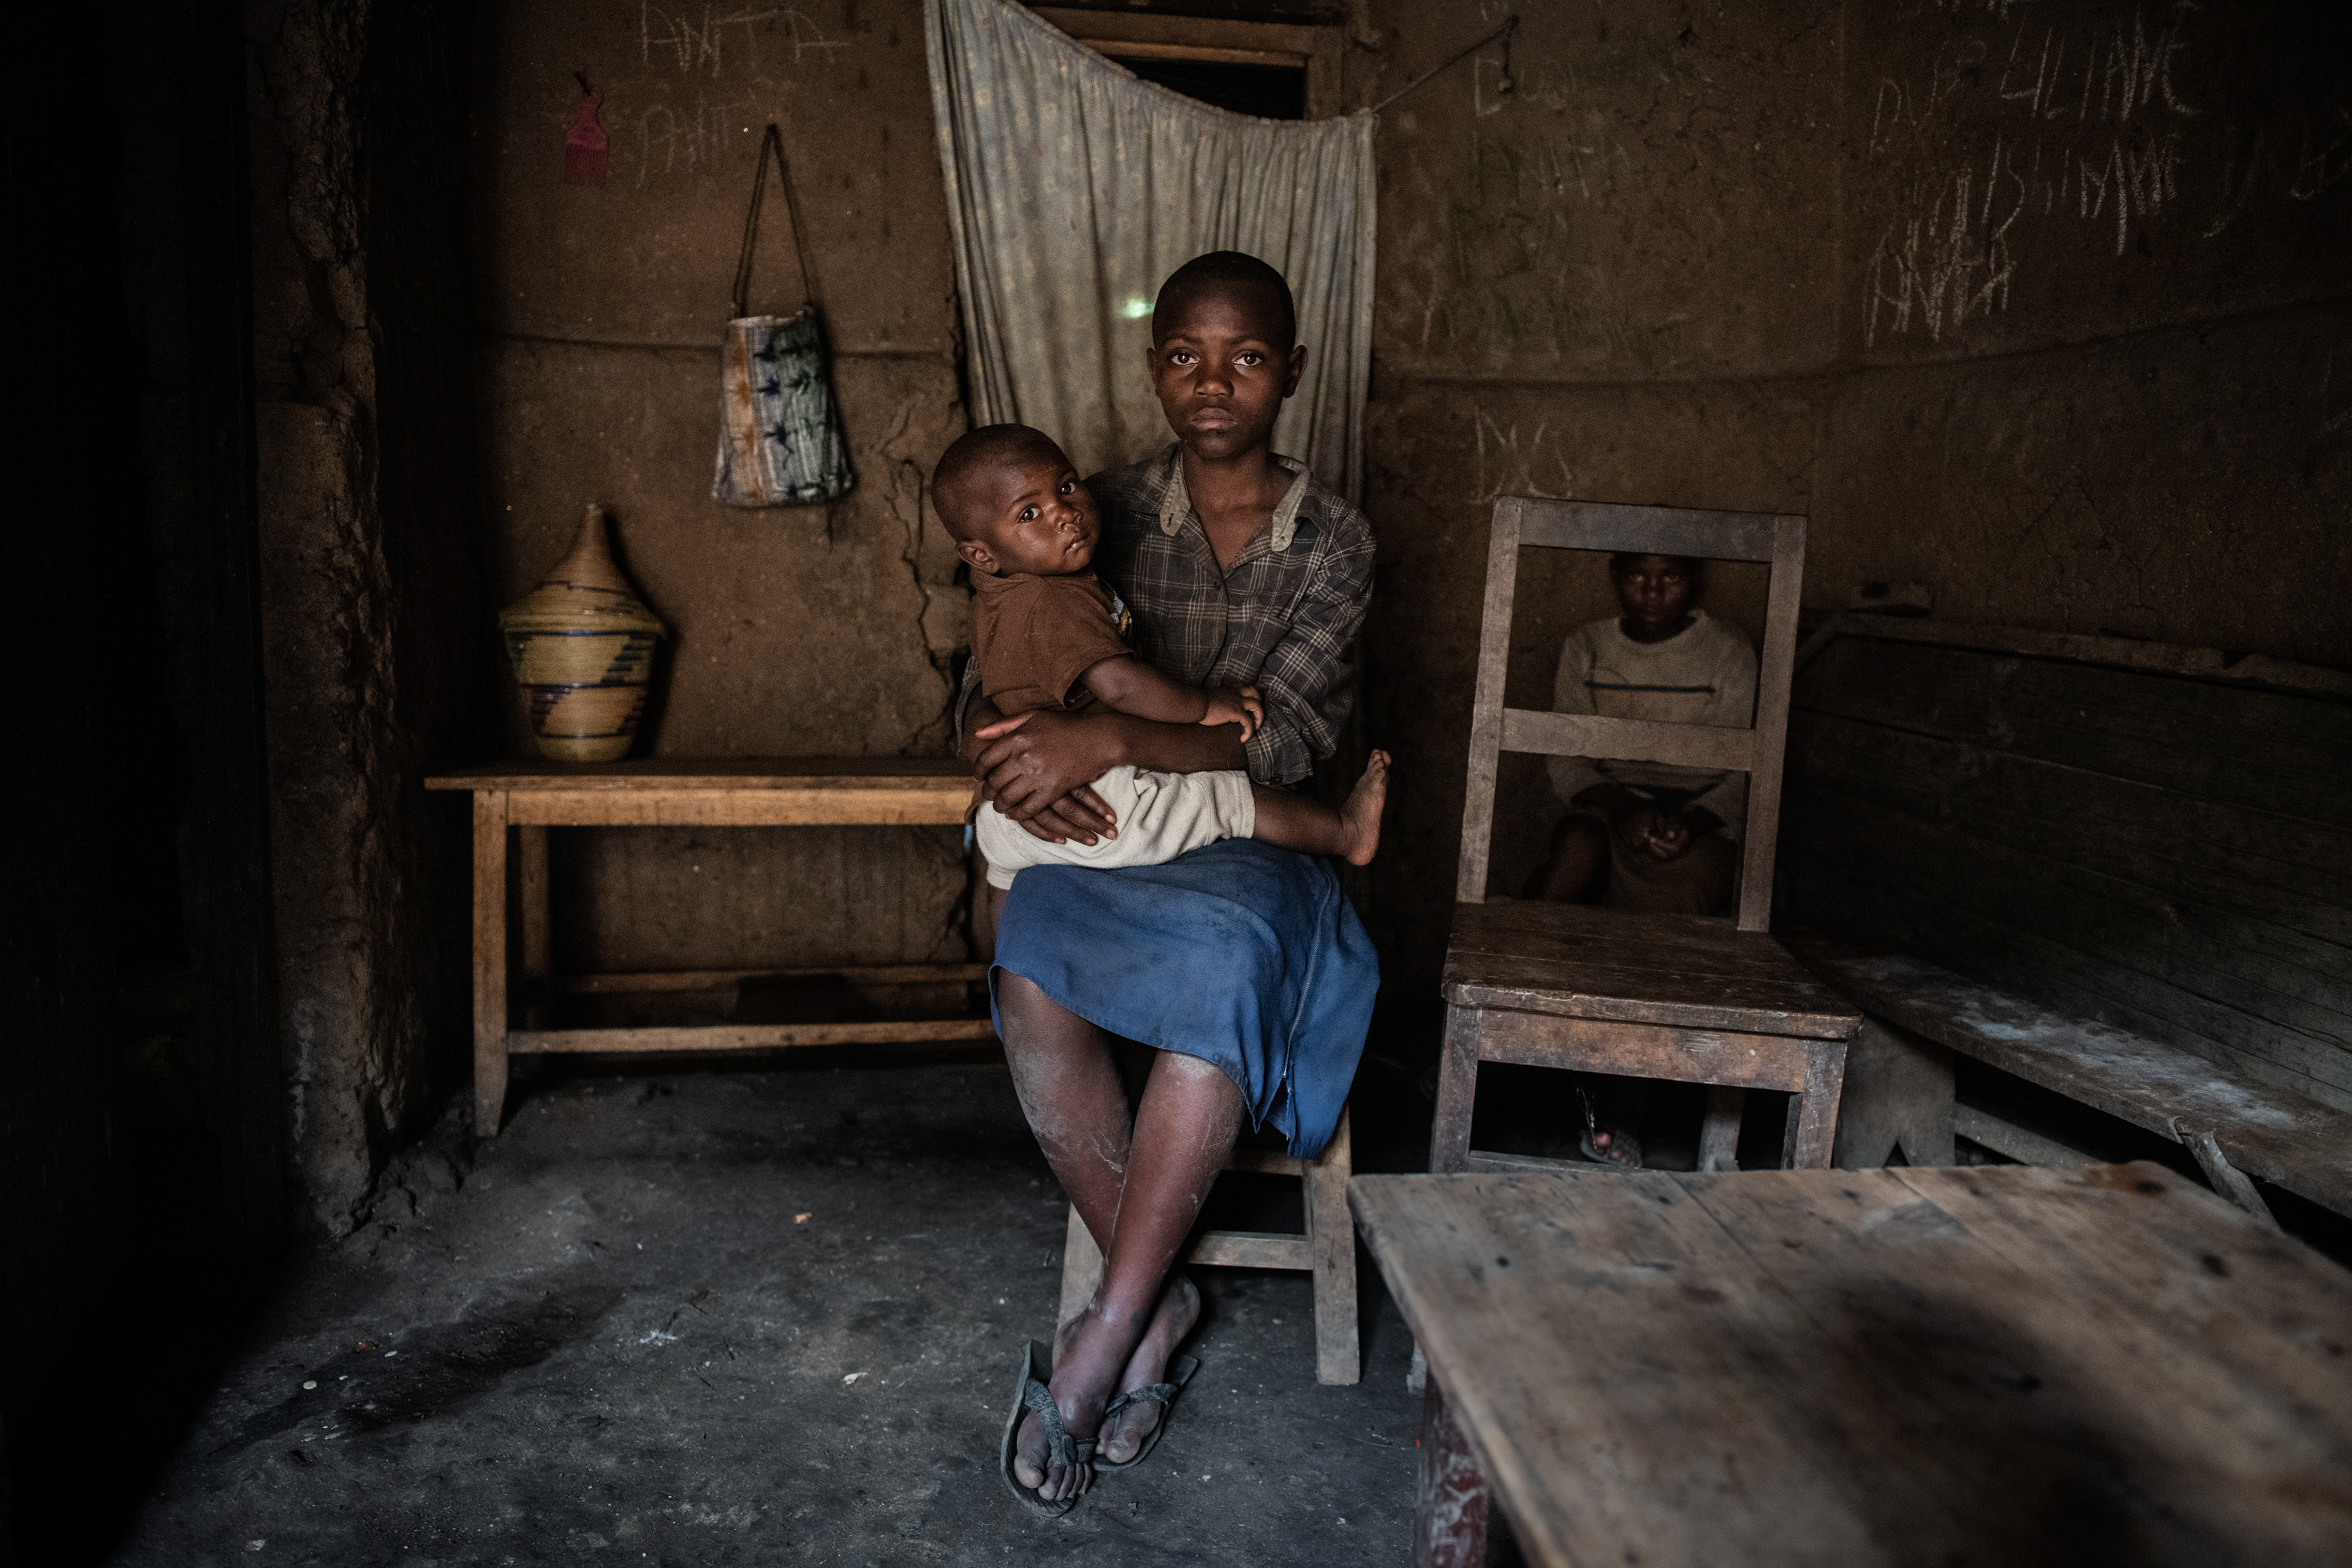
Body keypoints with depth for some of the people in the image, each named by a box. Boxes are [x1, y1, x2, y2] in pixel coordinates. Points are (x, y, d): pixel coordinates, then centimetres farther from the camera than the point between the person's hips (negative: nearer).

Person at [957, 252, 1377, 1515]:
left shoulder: (1331, 540, 0)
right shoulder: (1110, 513, 6)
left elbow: (1286, 736, -13)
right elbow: (988, 683, 3)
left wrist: (1105, 739, -29)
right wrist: (1004, 758, -22)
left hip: (1248, 851, -1)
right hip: (1103, 841, 2)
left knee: (1223, 969, -36)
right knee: (1033, 980, -31)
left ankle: (1103, 1338, -22)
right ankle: (1158, 1300, -14)